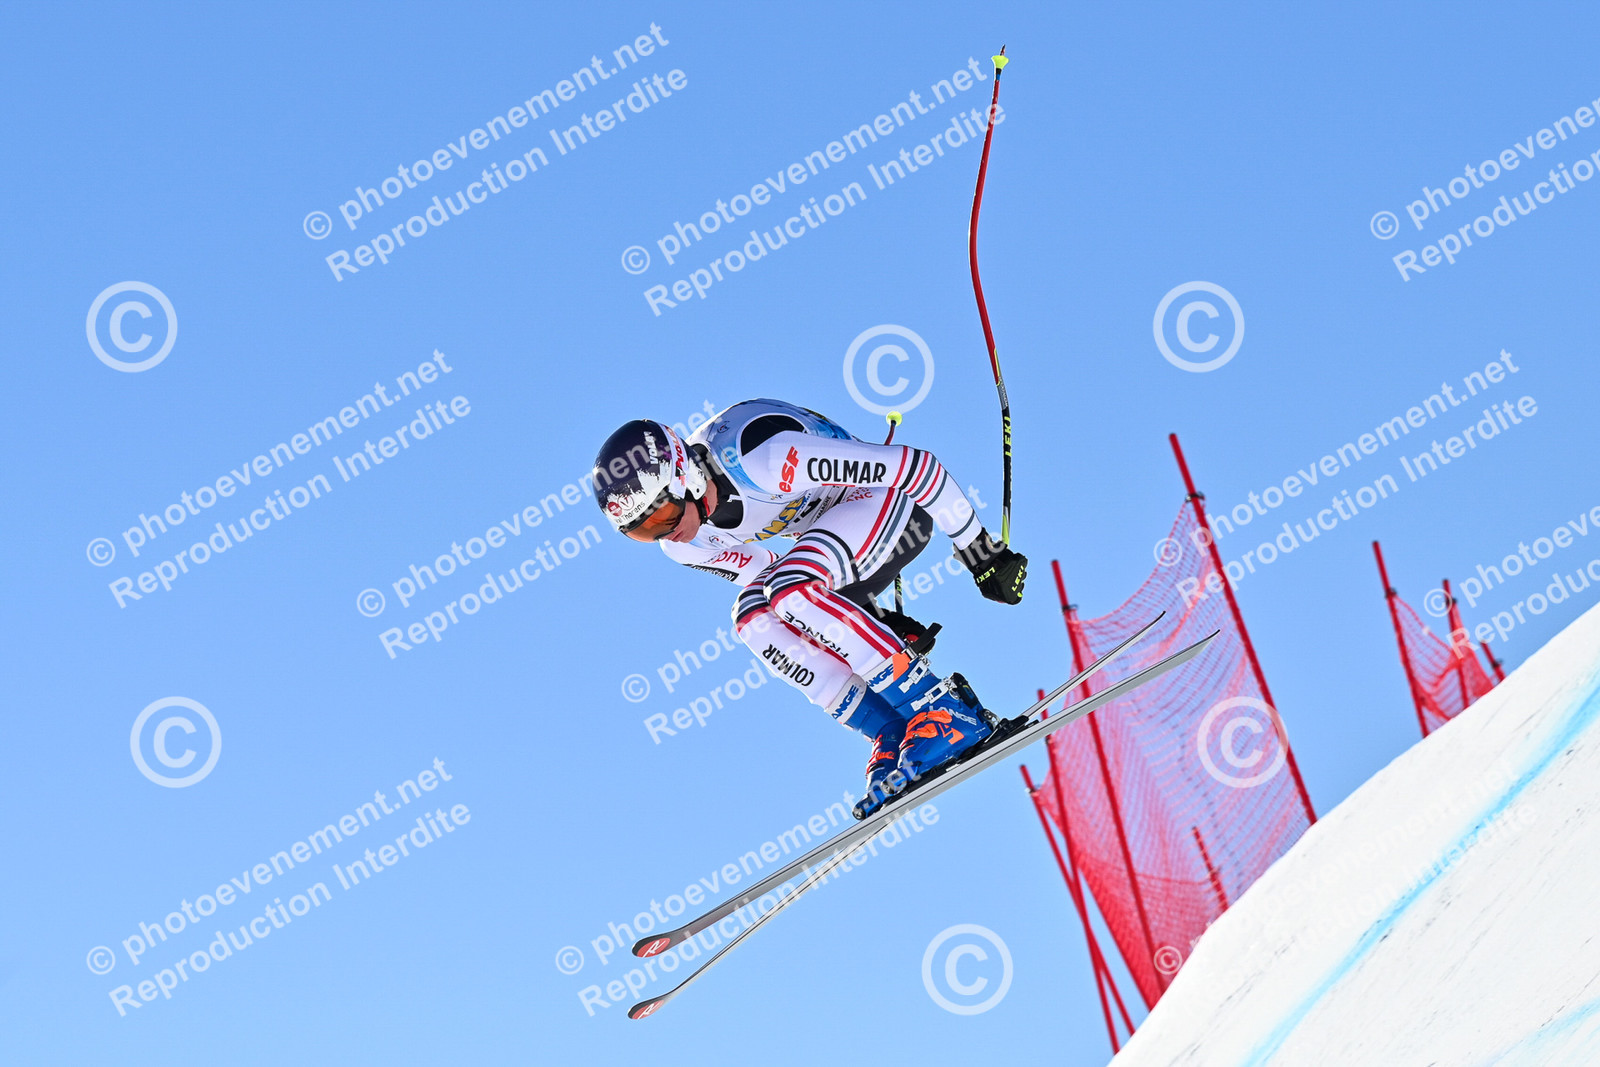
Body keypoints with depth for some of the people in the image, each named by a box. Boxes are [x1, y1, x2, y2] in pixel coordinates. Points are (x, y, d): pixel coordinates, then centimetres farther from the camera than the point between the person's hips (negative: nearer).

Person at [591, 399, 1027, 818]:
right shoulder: (686, 545, -10)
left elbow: (917, 466, -29)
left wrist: (983, 556, -19)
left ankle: (948, 711, -24)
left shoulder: (757, 460, -35)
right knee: (754, 616, -15)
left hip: (896, 503, -8)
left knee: (792, 591, -29)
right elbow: (770, 575, 9)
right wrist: (881, 622, 7)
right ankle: (895, 737, -11)